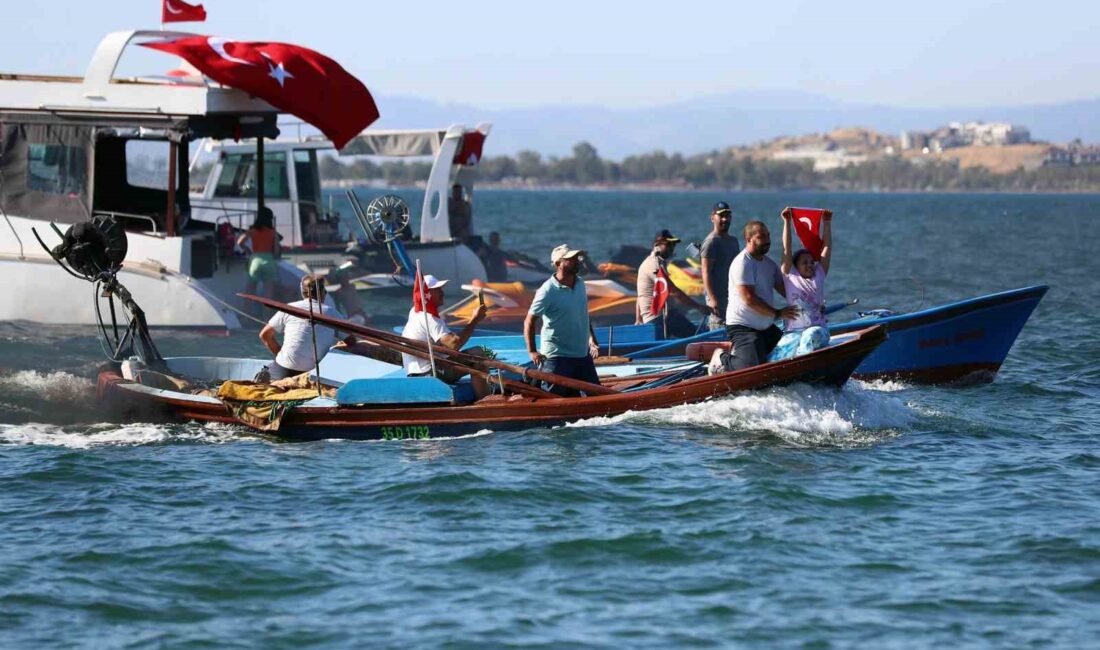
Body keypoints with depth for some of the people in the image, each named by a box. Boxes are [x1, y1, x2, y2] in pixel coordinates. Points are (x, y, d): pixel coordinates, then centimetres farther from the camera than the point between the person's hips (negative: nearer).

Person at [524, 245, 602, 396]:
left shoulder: (580, 284, 6)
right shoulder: (548, 291, -16)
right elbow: (529, 321, -13)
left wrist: (592, 340, 16)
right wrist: (532, 351, -18)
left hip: (583, 355, 7)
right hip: (557, 357, -7)